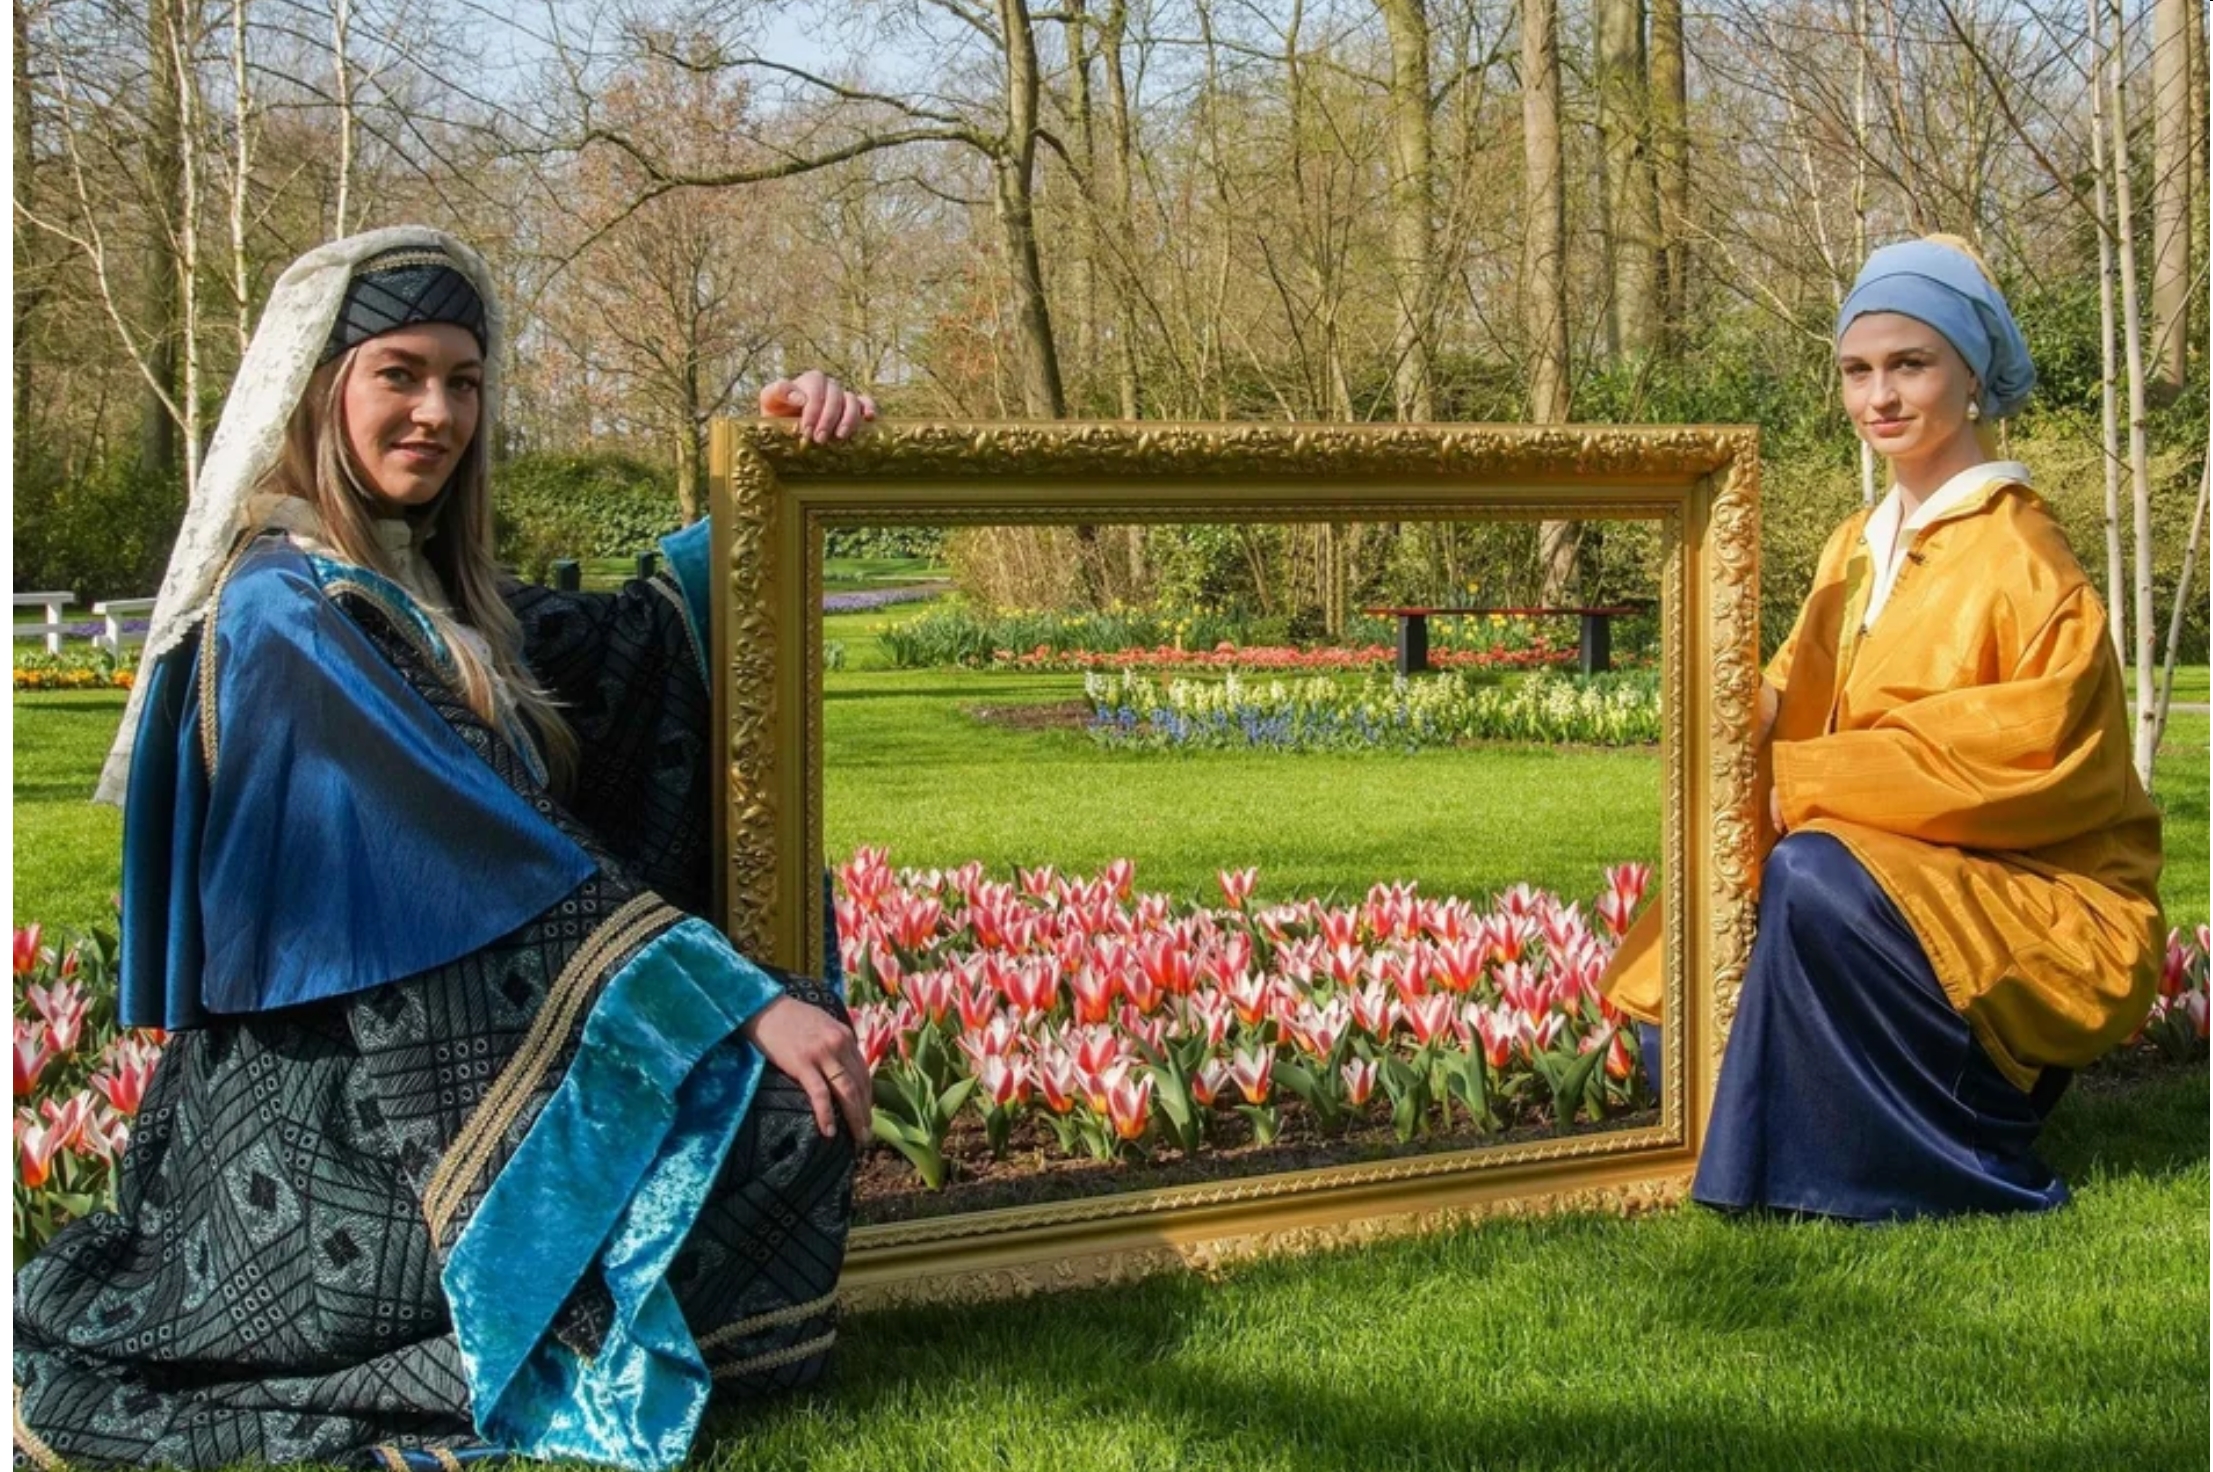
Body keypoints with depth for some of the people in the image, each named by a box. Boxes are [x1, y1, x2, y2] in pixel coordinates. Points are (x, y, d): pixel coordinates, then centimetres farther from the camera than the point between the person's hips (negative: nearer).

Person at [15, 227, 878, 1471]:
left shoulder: (428, 592, 13)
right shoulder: (288, 611, -14)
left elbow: (643, 643, 24)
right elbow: (497, 858, -22)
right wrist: (750, 1000, -26)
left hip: (422, 1070, 10)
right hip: (336, 1119, -10)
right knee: (778, 1121, -19)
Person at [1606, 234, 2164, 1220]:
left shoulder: (2017, 555, -11)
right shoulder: (1856, 549, 12)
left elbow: (2029, 748, -21)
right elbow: (1795, 708, 8)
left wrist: (1805, 780, -21)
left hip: (2031, 902, -7)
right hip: (1898, 886, 7)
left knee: (1813, 875, -34)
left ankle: (1964, 1169, -20)